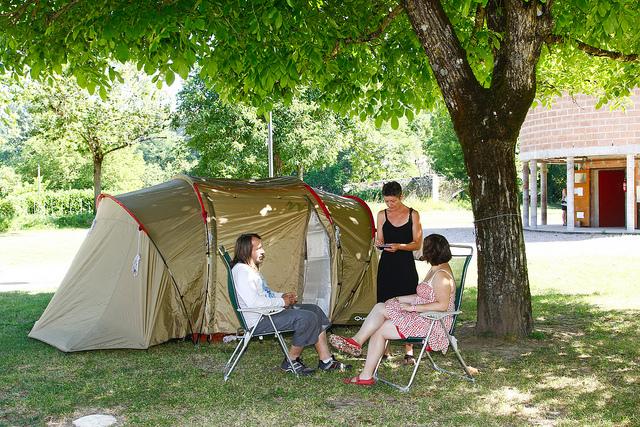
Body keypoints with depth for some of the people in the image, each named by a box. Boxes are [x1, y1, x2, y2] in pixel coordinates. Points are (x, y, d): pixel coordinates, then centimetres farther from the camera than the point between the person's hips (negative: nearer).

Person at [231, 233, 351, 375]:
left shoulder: (252, 269, 16)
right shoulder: (241, 271, -17)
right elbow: (254, 302, -26)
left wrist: (283, 295, 8)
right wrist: (282, 302, -14)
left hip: (269, 312, 11)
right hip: (259, 320, -11)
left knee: (315, 310, 5)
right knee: (307, 318, -23)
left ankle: (326, 360, 6)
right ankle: (291, 362, -6)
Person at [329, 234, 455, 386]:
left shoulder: (442, 275, -17)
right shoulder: (435, 270, 15)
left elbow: (442, 305, -26)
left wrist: (412, 307, -21)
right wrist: (398, 300, 12)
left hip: (432, 322, -10)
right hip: (422, 316, 10)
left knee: (379, 330, -13)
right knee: (380, 307, -3)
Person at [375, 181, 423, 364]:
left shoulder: (413, 215, 0)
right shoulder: (382, 215, 8)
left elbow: (417, 244, -1)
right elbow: (380, 240, 11)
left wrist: (399, 246, -18)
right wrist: (379, 243, -12)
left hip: (406, 266, -3)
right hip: (386, 266, 3)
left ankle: (408, 352, 3)